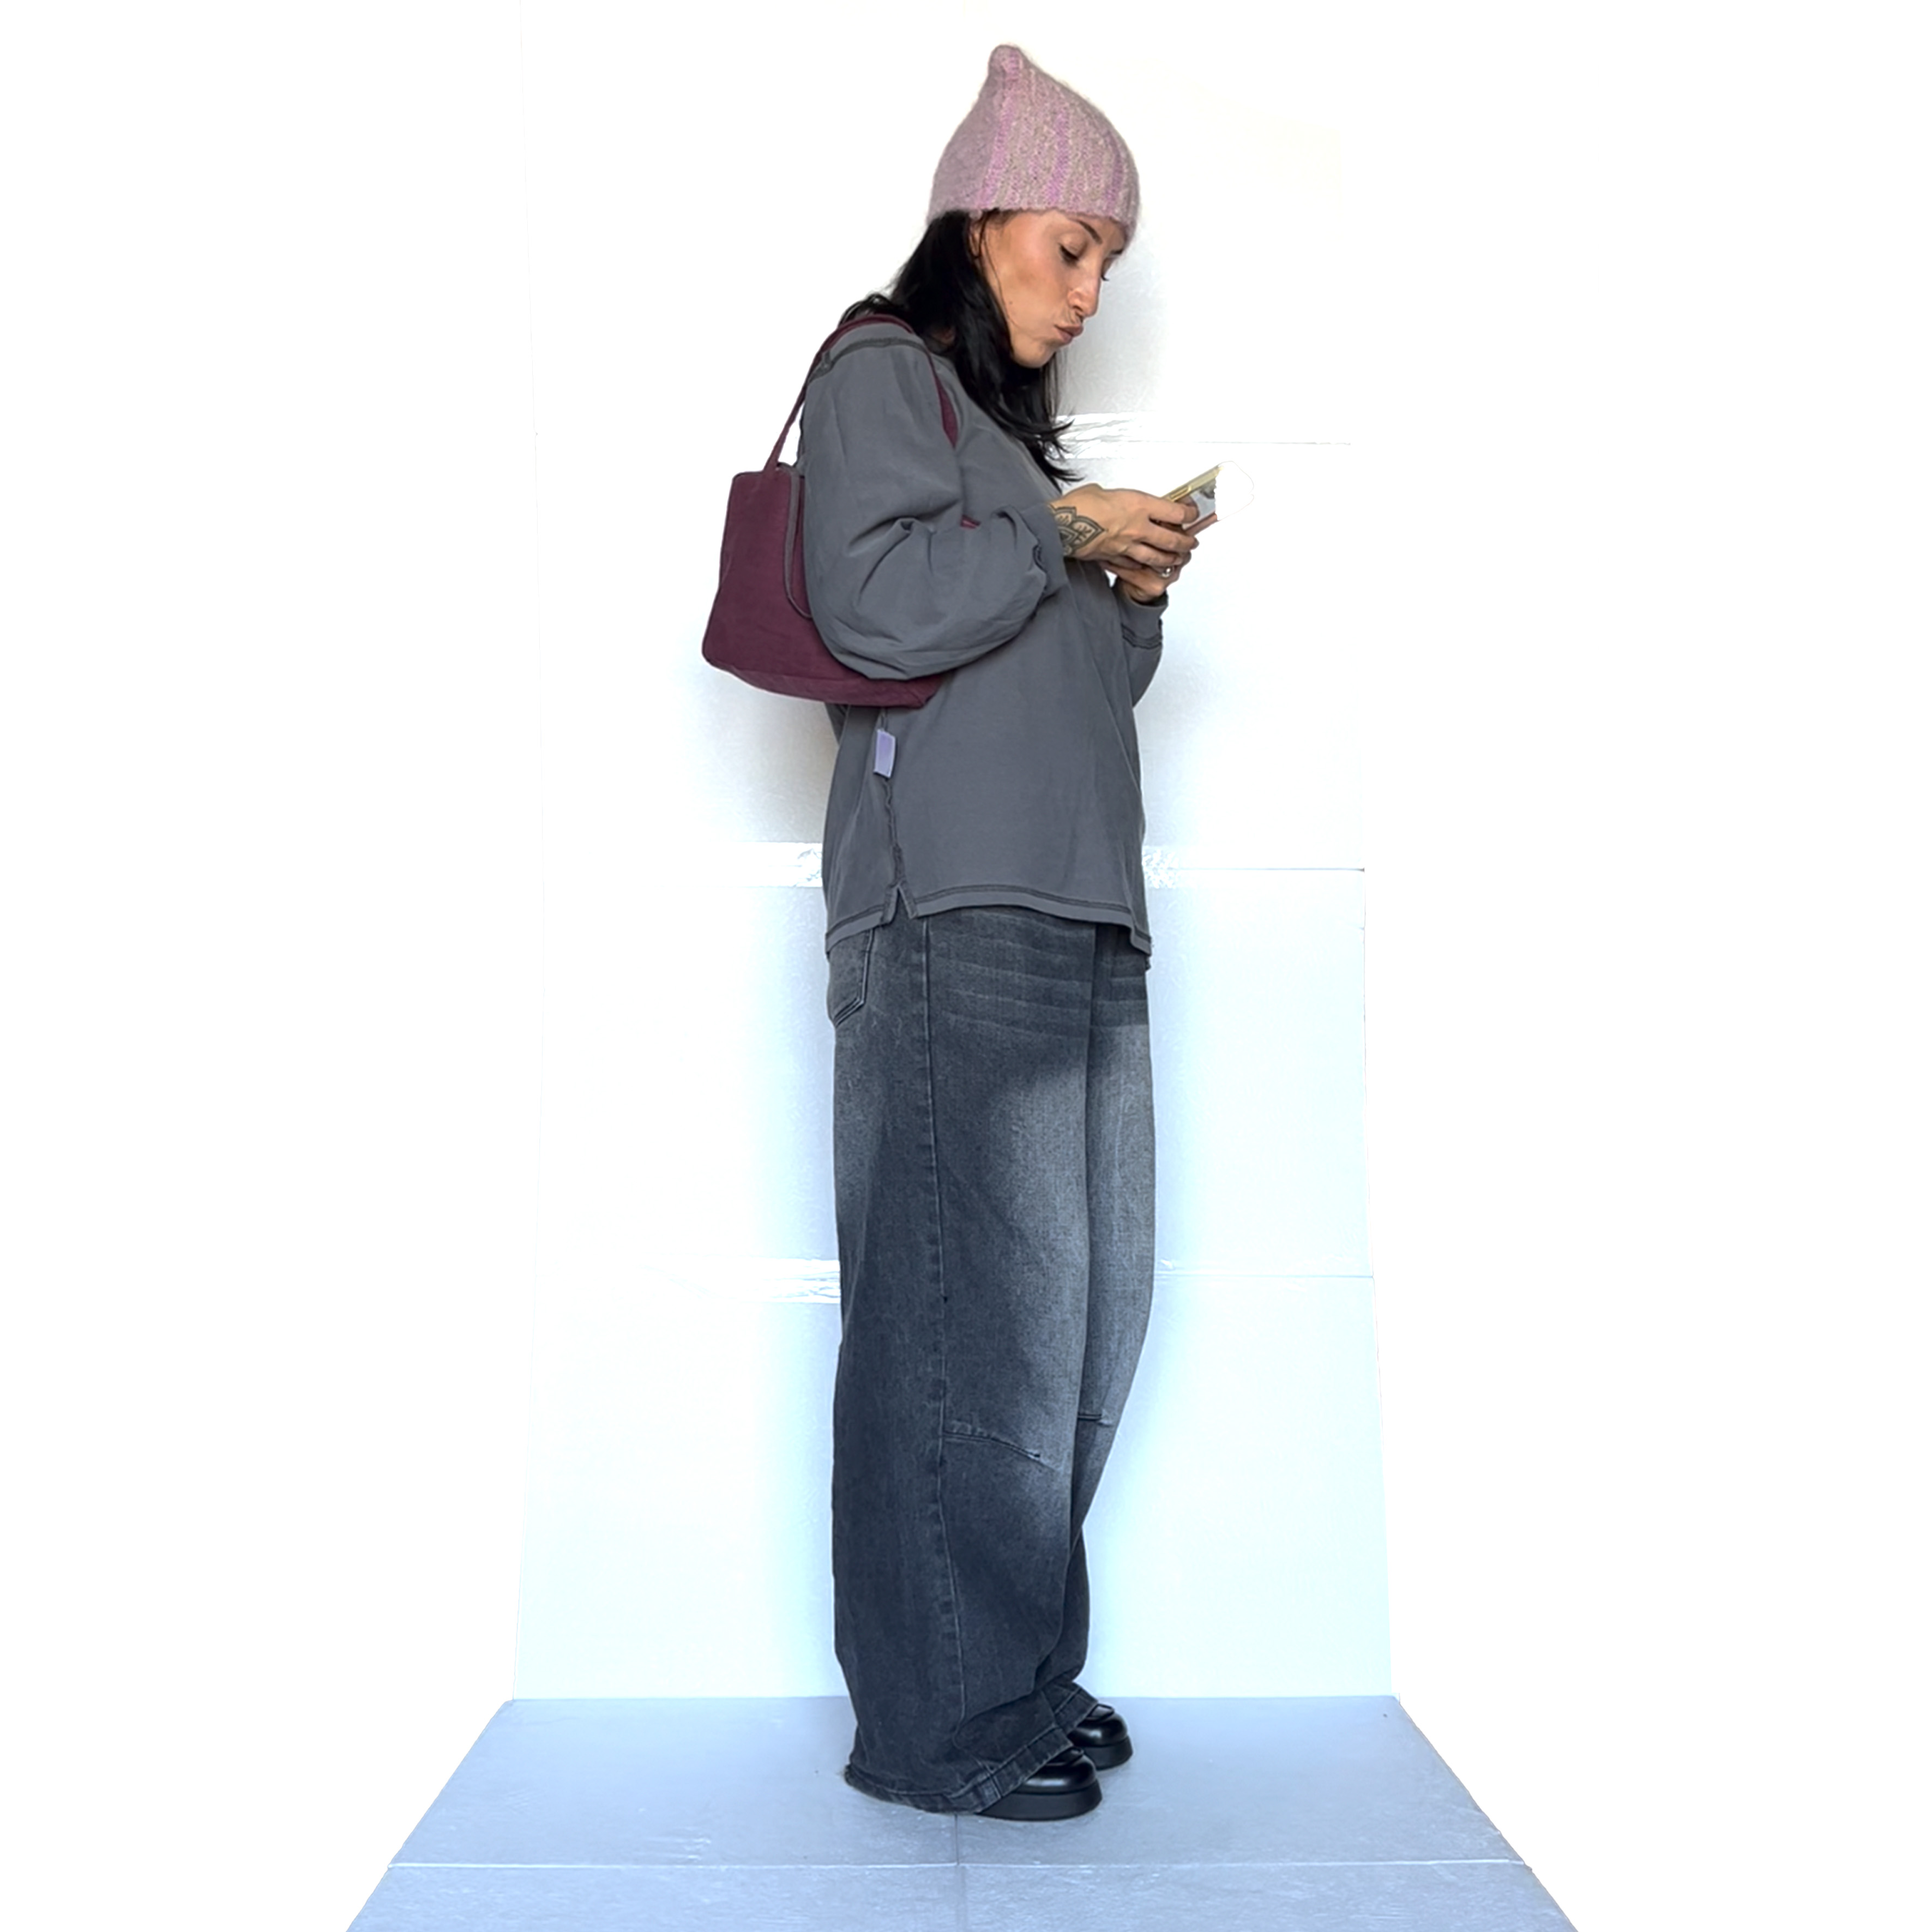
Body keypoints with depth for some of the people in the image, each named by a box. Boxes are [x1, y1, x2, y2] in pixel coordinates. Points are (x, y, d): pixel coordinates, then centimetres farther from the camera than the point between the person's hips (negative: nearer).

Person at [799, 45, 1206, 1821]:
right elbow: (878, 608, -12)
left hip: (1077, 911, 8)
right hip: (955, 910, -8)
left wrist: (1138, 594, 11)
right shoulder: (880, 373, 5)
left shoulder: (1015, 424, 28)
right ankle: (939, 1721, 0)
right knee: (980, 1308, -10)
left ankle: (1021, 1671, 17)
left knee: (1088, 1302, 6)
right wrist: (1062, 534, -3)